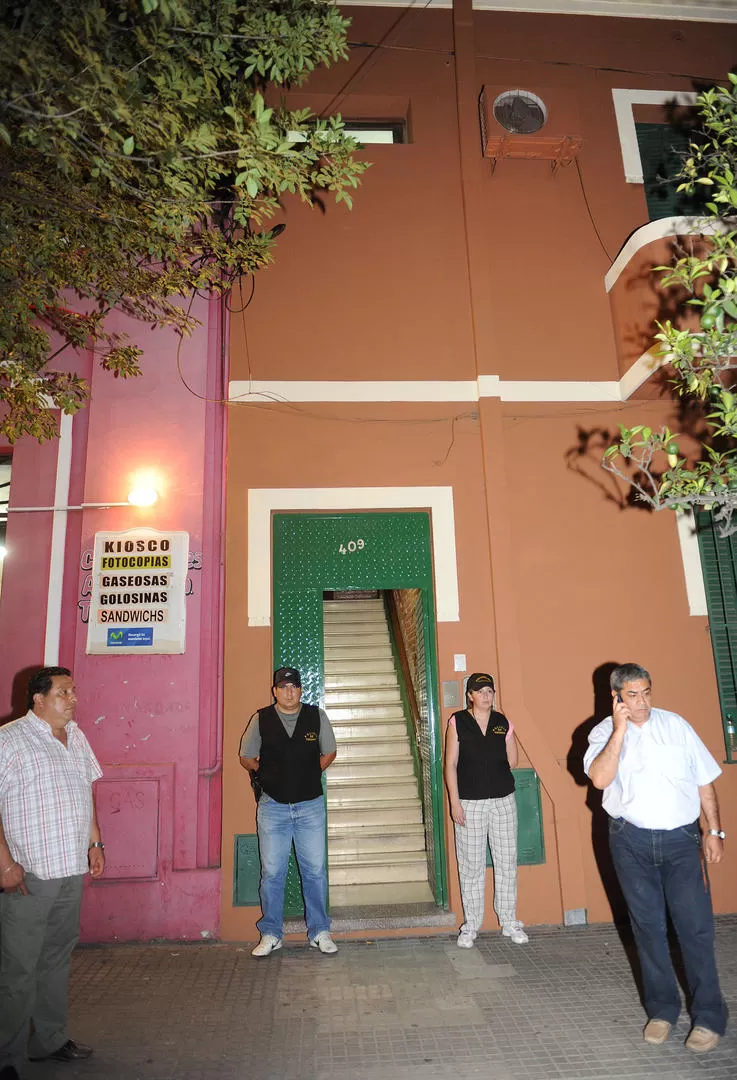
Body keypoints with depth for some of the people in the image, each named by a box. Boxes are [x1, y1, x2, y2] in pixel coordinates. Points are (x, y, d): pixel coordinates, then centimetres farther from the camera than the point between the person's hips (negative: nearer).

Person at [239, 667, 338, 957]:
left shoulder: (317, 716, 0)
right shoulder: (261, 719, -2)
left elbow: (329, 753, 13)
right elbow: (246, 758, 10)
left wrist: (309, 774, 5)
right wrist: (268, 775, 4)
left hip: (310, 805, 1)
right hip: (272, 806, 0)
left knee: (315, 870, 6)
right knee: (272, 873, 6)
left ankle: (320, 932, 21)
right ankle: (271, 935, 22)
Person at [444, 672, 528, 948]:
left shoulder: (503, 723, 3)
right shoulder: (457, 722, -4)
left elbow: (512, 761, 10)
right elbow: (451, 764, -5)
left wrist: (489, 772, 7)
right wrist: (455, 802, -8)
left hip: (503, 800, 3)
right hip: (469, 802, -2)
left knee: (506, 862, 9)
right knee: (471, 866, 4)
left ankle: (509, 923, 24)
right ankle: (470, 927, 18)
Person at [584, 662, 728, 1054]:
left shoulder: (676, 725, 2)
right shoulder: (604, 733, -4)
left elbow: (704, 781, 8)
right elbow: (600, 778, -22)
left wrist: (714, 831, 5)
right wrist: (620, 730, -22)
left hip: (681, 838, 1)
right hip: (632, 841, 0)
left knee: (695, 925, 1)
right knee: (647, 926, 11)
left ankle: (709, 1017, 17)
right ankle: (661, 1009, 27)